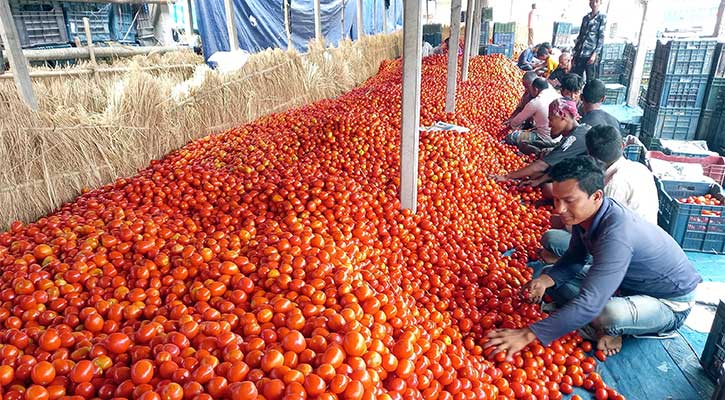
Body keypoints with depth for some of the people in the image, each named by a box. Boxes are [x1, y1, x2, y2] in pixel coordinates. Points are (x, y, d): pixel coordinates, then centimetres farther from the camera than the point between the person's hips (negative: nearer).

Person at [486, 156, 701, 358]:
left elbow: (589, 304, -44)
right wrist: (546, 279, -18)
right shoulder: (584, 213, -12)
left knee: (609, 314, -40)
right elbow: (574, 259, 3)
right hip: (626, 284, 8)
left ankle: (611, 330, -5)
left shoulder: (616, 234, -39)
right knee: (553, 281, -1)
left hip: (670, 304, -7)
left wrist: (529, 334, -47)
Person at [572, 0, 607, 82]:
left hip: (590, 53, -5)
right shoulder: (585, 18, 15)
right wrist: (575, 51, 12)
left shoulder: (602, 17, 1)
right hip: (579, 53, 5)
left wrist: (595, 53, -15)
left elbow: (601, 37, -5)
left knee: (590, 80, -2)